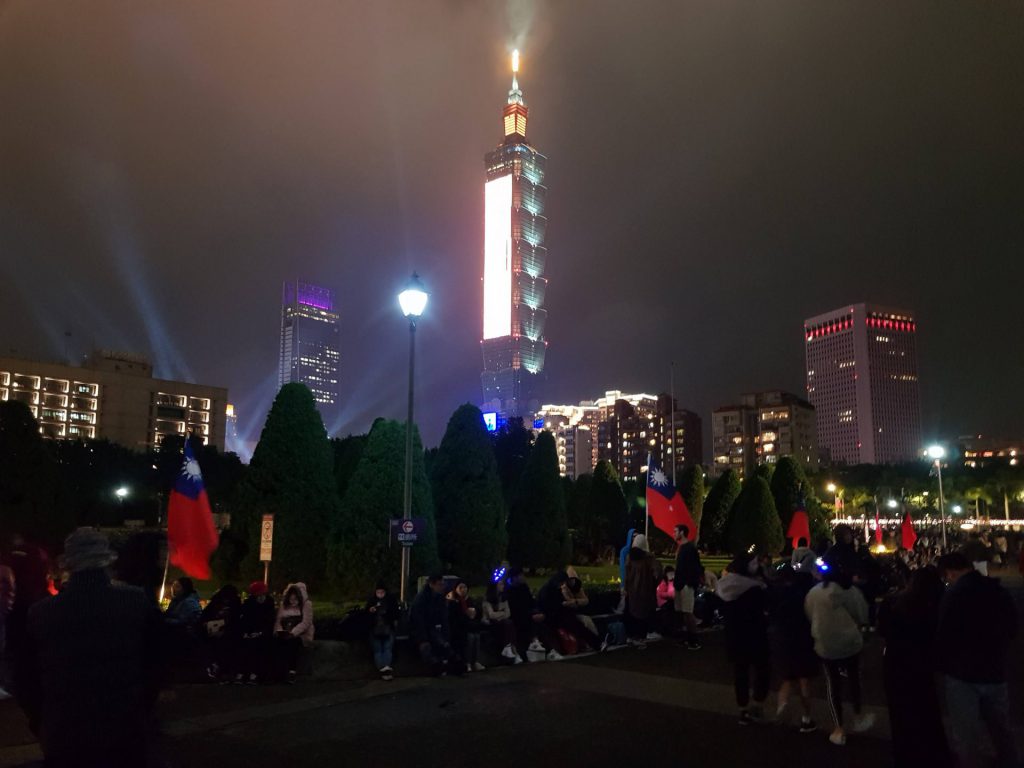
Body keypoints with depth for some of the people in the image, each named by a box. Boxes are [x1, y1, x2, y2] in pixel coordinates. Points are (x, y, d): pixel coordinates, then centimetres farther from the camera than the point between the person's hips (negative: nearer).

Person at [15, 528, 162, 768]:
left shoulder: (41, 612, -9)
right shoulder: (139, 602, -12)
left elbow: (27, 683, 3)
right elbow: (153, 667, -2)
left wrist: (44, 728, 19)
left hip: (64, 740, 1)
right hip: (126, 735, -1)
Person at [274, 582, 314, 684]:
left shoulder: (306, 604, -2)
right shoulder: (284, 604, 13)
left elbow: (306, 622, -11)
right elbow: (278, 620, 8)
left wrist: (293, 633, -22)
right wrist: (279, 631, -12)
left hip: (301, 634, -4)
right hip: (286, 635, 4)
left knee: (292, 641, -31)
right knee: (277, 640, -23)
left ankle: (293, 671, -24)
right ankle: (283, 670, -15)